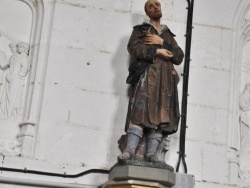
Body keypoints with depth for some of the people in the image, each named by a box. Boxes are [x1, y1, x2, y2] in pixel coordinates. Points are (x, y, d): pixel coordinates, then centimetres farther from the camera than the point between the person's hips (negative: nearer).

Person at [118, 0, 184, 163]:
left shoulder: (168, 35, 30)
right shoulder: (141, 30, 20)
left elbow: (179, 57, 15)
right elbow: (134, 48, 0)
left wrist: (162, 43, 2)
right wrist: (158, 51, -5)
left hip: (166, 77, 4)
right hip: (146, 73, -3)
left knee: (161, 114, -11)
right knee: (141, 110, -21)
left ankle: (152, 152, -19)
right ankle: (130, 149, -31)